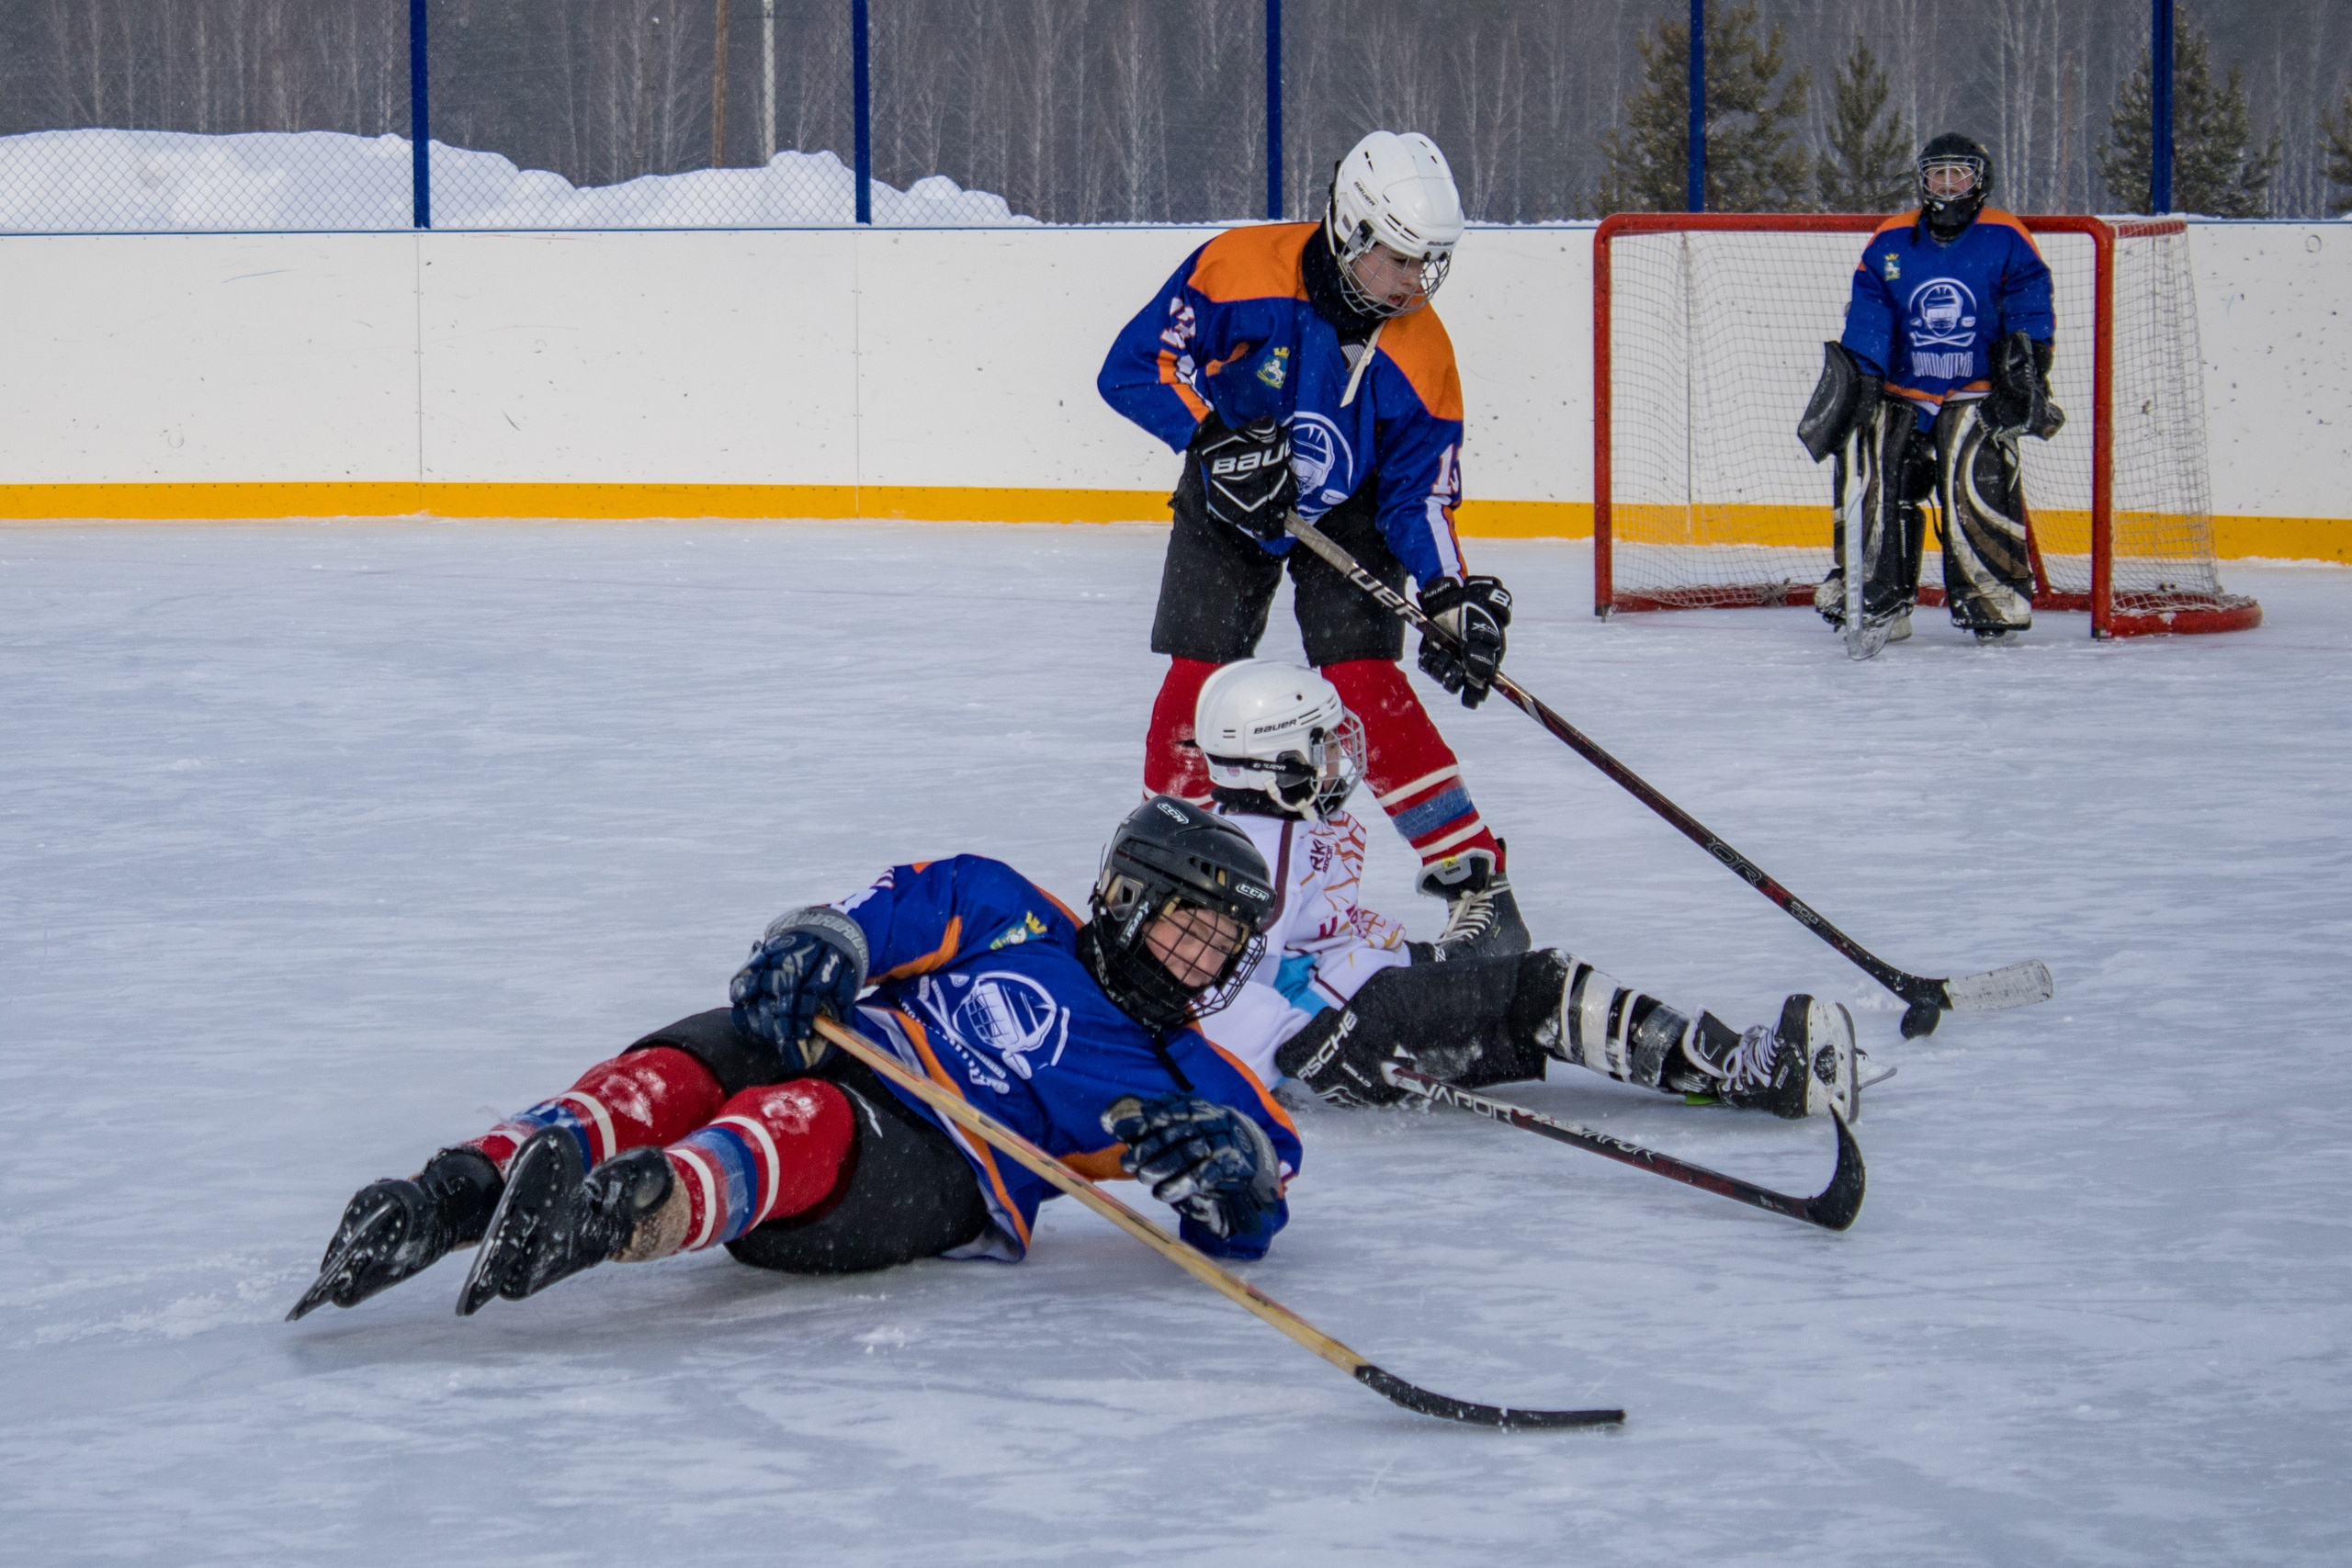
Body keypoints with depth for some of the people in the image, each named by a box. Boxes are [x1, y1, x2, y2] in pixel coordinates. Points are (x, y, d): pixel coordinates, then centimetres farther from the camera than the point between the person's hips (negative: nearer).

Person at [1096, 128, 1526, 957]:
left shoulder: (1418, 354, -19)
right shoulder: (1240, 268, -26)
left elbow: (1420, 493, -12)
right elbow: (1131, 367, -23)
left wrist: (1453, 595, -26)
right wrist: (1217, 437, -34)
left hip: (1345, 512, -1)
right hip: (1225, 497, 1)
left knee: (1365, 680, -16)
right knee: (1197, 676, -6)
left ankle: (1473, 877, -11)